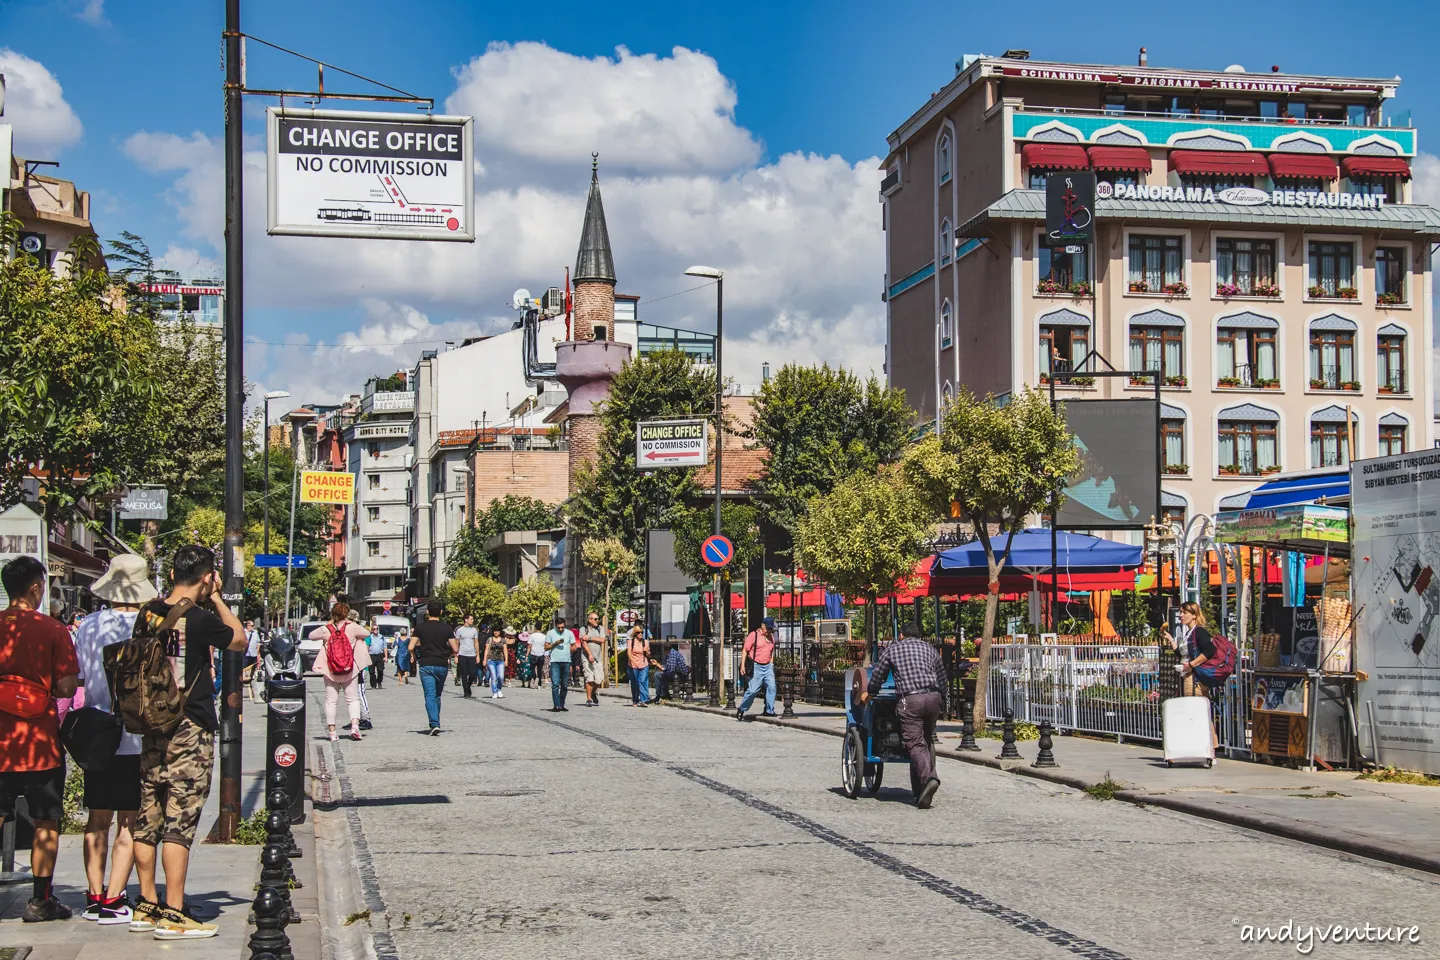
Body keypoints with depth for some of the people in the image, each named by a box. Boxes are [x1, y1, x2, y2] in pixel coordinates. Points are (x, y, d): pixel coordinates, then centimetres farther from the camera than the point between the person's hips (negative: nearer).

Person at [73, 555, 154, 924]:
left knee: (98, 819, 15)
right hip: (139, 738, -3)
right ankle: (113, 900, -1)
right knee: (130, 823, 3)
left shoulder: (88, 626, -2)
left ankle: (95, 897, 16)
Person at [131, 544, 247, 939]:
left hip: (151, 729, 7)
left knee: (148, 819, 12)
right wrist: (216, 598, 7)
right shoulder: (199, 619, -14)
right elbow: (239, 640, 3)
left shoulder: (148, 613, 2)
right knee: (179, 823, -4)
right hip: (190, 732, -6)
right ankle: (173, 914, -3)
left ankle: (146, 906, 21)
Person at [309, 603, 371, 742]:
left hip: (330, 671, 1)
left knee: (331, 701, 8)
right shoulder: (352, 627, -10)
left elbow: (311, 635, 10)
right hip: (350, 671, -1)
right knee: (353, 699, 9)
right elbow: (367, 633, 6)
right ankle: (355, 725, -11)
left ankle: (332, 732, 7)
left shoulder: (326, 630, -7)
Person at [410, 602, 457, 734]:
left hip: (425, 665, -1)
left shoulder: (420, 628, -2)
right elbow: (455, 649, -3)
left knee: (430, 695, -5)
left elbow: (411, 647, -6)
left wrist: (413, 656, 15)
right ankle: (436, 723, 23)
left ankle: (434, 724, -20)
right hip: (442, 665, 1)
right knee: (437, 696, 17)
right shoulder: (447, 628, -1)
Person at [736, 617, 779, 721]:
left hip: (768, 666, 6)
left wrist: (771, 664, 15)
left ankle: (769, 710, 0)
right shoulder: (754, 635, -5)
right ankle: (741, 709, 9)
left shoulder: (771, 637, 14)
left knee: (772, 687, -6)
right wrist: (742, 665, -12)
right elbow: (745, 650, -6)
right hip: (756, 666, -6)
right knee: (753, 690, -7)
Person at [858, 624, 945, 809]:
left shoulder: (892, 649, 11)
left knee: (915, 744, -8)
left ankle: (929, 778, -33)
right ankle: (920, 790, 15)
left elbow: (877, 675, 15)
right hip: (933, 697, 4)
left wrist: (869, 692, 33)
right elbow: (942, 677, 23)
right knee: (926, 742, 14)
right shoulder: (929, 649, 20)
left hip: (910, 700, -4)